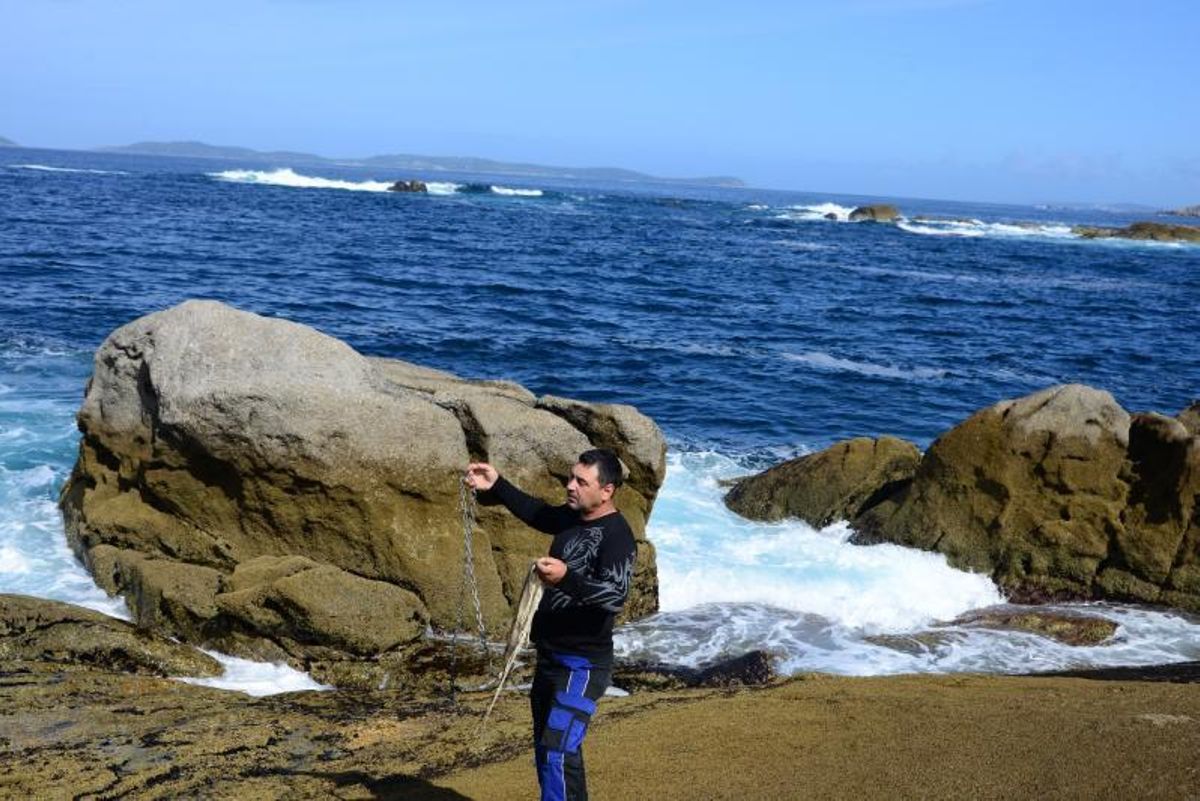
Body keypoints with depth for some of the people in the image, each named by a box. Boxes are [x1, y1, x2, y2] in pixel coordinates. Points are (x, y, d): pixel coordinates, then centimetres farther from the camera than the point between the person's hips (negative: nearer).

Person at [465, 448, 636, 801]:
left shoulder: (616, 536, -18)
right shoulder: (570, 518, 8)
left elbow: (616, 595, -31)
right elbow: (536, 512, 29)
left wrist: (567, 578, -44)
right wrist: (496, 486, 20)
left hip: (583, 665, -10)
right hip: (550, 658, 10)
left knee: (557, 753, -18)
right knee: (548, 750, 17)